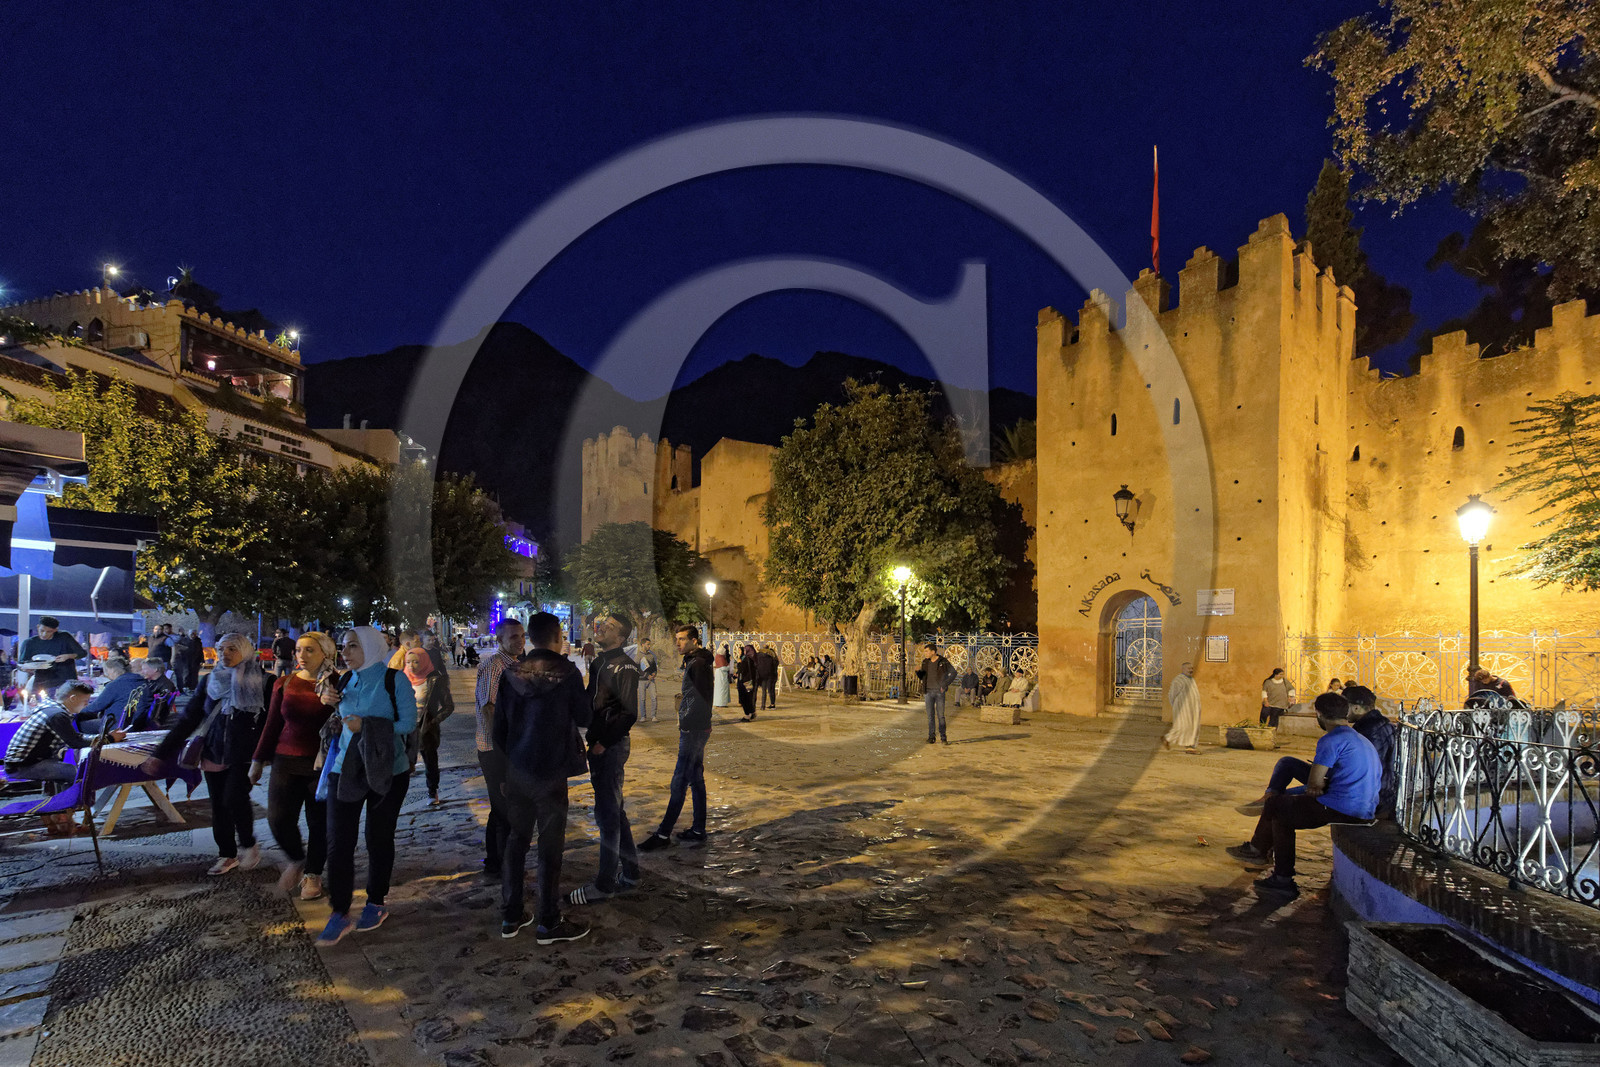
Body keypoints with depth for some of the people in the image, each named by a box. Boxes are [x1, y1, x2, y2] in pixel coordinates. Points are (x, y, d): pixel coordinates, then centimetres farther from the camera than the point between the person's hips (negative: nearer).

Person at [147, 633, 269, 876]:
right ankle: (227, 854, 23)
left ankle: (249, 844, 5)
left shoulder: (261, 682, -5)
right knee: (218, 805, 7)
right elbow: (188, 719, 8)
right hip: (214, 753, 5)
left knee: (234, 798, -18)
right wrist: (160, 753, 4)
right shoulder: (210, 682, 6)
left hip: (243, 755, -4)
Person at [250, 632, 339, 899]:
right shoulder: (285, 684, 5)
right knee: (278, 818, -5)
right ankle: (296, 859, 25)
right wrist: (258, 760, 13)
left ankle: (313, 874, 27)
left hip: (322, 763, -3)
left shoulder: (336, 685, -5)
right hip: (286, 761, 3)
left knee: (318, 822, 6)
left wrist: (336, 705, -24)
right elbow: (272, 724, 11)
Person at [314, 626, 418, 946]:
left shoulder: (394, 680, -7)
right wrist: (332, 705, 0)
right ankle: (340, 914, 9)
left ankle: (376, 903, 26)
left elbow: (407, 724, -10)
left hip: (386, 772, -4)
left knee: (379, 838, 8)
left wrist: (366, 726, -18)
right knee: (338, 842, -2)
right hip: (346, 770, 4)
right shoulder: (345, 681, 8)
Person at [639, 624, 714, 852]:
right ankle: (698, 831, 19)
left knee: (680, 781, -7)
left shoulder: (697, 664, -16)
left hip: (693, 730, -11)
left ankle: (663, 834, -4)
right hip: (695, 729, 11)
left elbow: (702, 699, -22)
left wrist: (685, 723, -17)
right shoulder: (694, 662, 16)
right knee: (696, 778, 13)